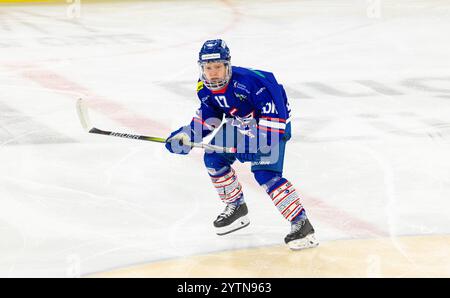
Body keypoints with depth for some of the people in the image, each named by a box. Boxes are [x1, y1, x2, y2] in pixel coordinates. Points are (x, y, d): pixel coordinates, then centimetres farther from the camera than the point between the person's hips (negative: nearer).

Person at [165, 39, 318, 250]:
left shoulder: (247, 81, -34)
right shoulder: (205, 88, -9)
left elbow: (272, 110, -33)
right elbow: (208, 116, 7)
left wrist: (259, 140, -37)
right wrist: (186, 135, -6)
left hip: (273, 123, -8)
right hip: (241, 123, 8)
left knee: (266, 174, -23)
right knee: (214, 158, 4)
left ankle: (301, 225, -22)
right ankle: (236, 208, 23)